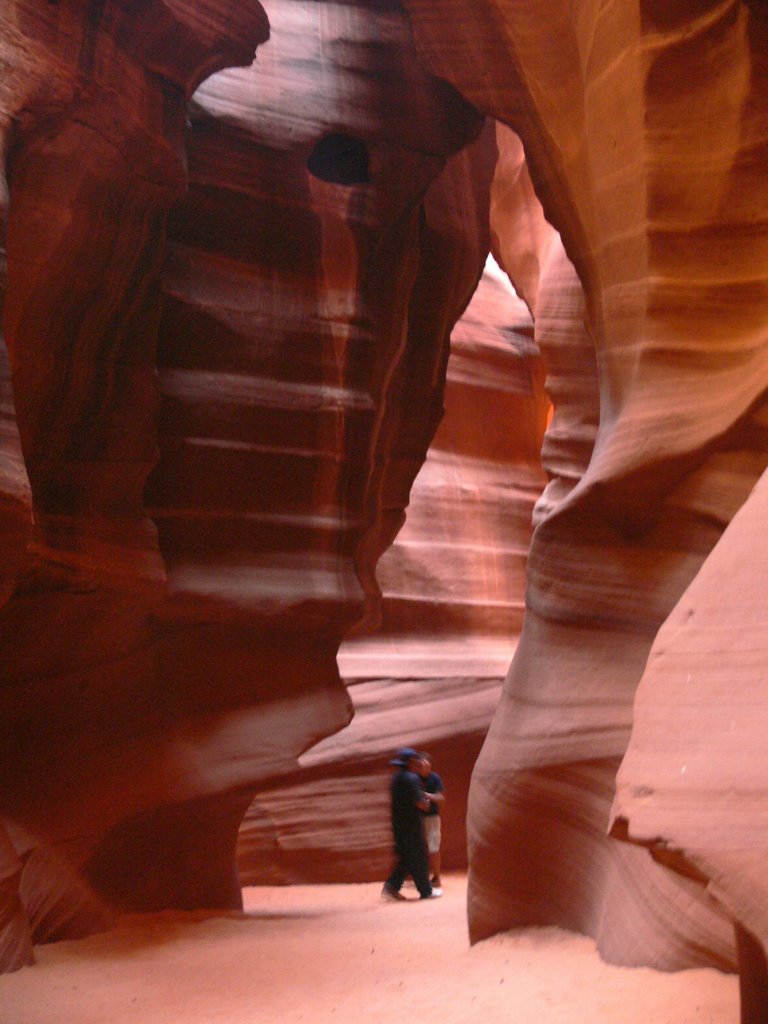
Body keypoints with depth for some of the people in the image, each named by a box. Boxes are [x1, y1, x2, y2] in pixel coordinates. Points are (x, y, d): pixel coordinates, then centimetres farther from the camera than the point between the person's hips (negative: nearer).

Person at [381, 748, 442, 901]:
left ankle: (391, 886, 6)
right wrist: (426, 803, 3)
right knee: (419, 858, 2)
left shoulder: (395, 778, 12)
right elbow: (419, 803, -19)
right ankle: (426, 891, 10)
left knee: (405, 857, 15)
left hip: (398, 823, 8)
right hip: (412, 823, -8)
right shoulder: (412, 778, -16)